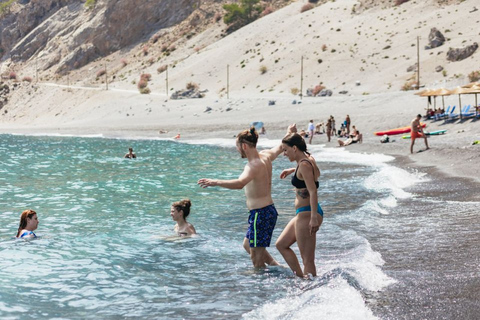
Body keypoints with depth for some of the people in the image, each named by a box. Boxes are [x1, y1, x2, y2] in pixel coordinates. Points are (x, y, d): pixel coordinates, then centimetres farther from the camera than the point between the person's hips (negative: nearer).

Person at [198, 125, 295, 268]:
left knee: (256, 255, -2)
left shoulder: (253, 166, -23)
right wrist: (290, 132, 44)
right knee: (248, 245, 26)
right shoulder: (265, 155, 4)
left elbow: (240, 183, -43)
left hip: (260, 214, -10)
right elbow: (281, 147, 26)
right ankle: (277, 267, 31)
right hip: (268, 210, 10)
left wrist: (216, 182, -48)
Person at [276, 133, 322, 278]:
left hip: (307, 215, -11)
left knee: (307, 260, -6)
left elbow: (313, 191, -26)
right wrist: (292, 170, 41)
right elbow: (315, 171, 36)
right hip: (303, 214, 11)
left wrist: (314, 218, -31)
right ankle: (300, 277, 21)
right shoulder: (308, 159, 11)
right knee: (281, 244, 20)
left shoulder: (304, 165, -18)